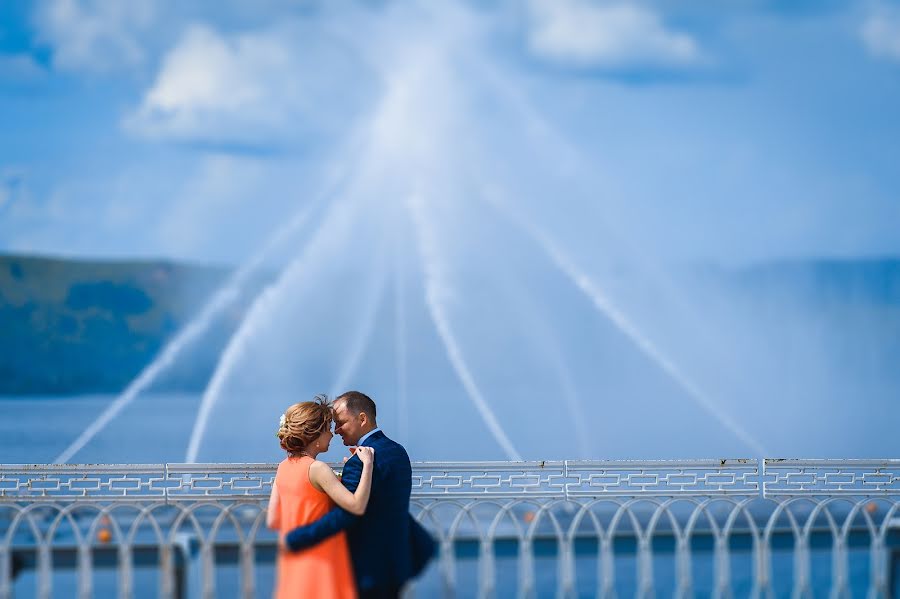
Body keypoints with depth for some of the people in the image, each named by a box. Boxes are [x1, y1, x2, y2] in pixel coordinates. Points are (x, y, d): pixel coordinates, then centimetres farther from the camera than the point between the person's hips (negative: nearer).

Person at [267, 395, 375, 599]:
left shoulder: (284, 467, 7)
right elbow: (357, 506, -23)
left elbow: (273, 520, 9)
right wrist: (367, 464, -18)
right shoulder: (317, 469, -16)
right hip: (320, 560, -8)